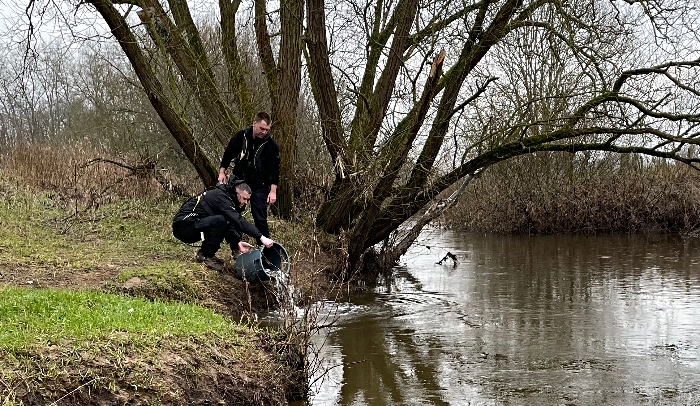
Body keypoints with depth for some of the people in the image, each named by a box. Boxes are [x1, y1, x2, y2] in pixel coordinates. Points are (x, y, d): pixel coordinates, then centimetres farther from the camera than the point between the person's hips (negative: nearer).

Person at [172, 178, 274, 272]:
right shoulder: (220, 197, -21)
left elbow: (232, 222, 7)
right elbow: (238, 220, -32)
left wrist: (238, 242, -10)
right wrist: (261, 237, -36)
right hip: (182, 226, -10)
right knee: (220, 221, -28)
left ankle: (204, 252, 8)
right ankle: (206, 256, -14)